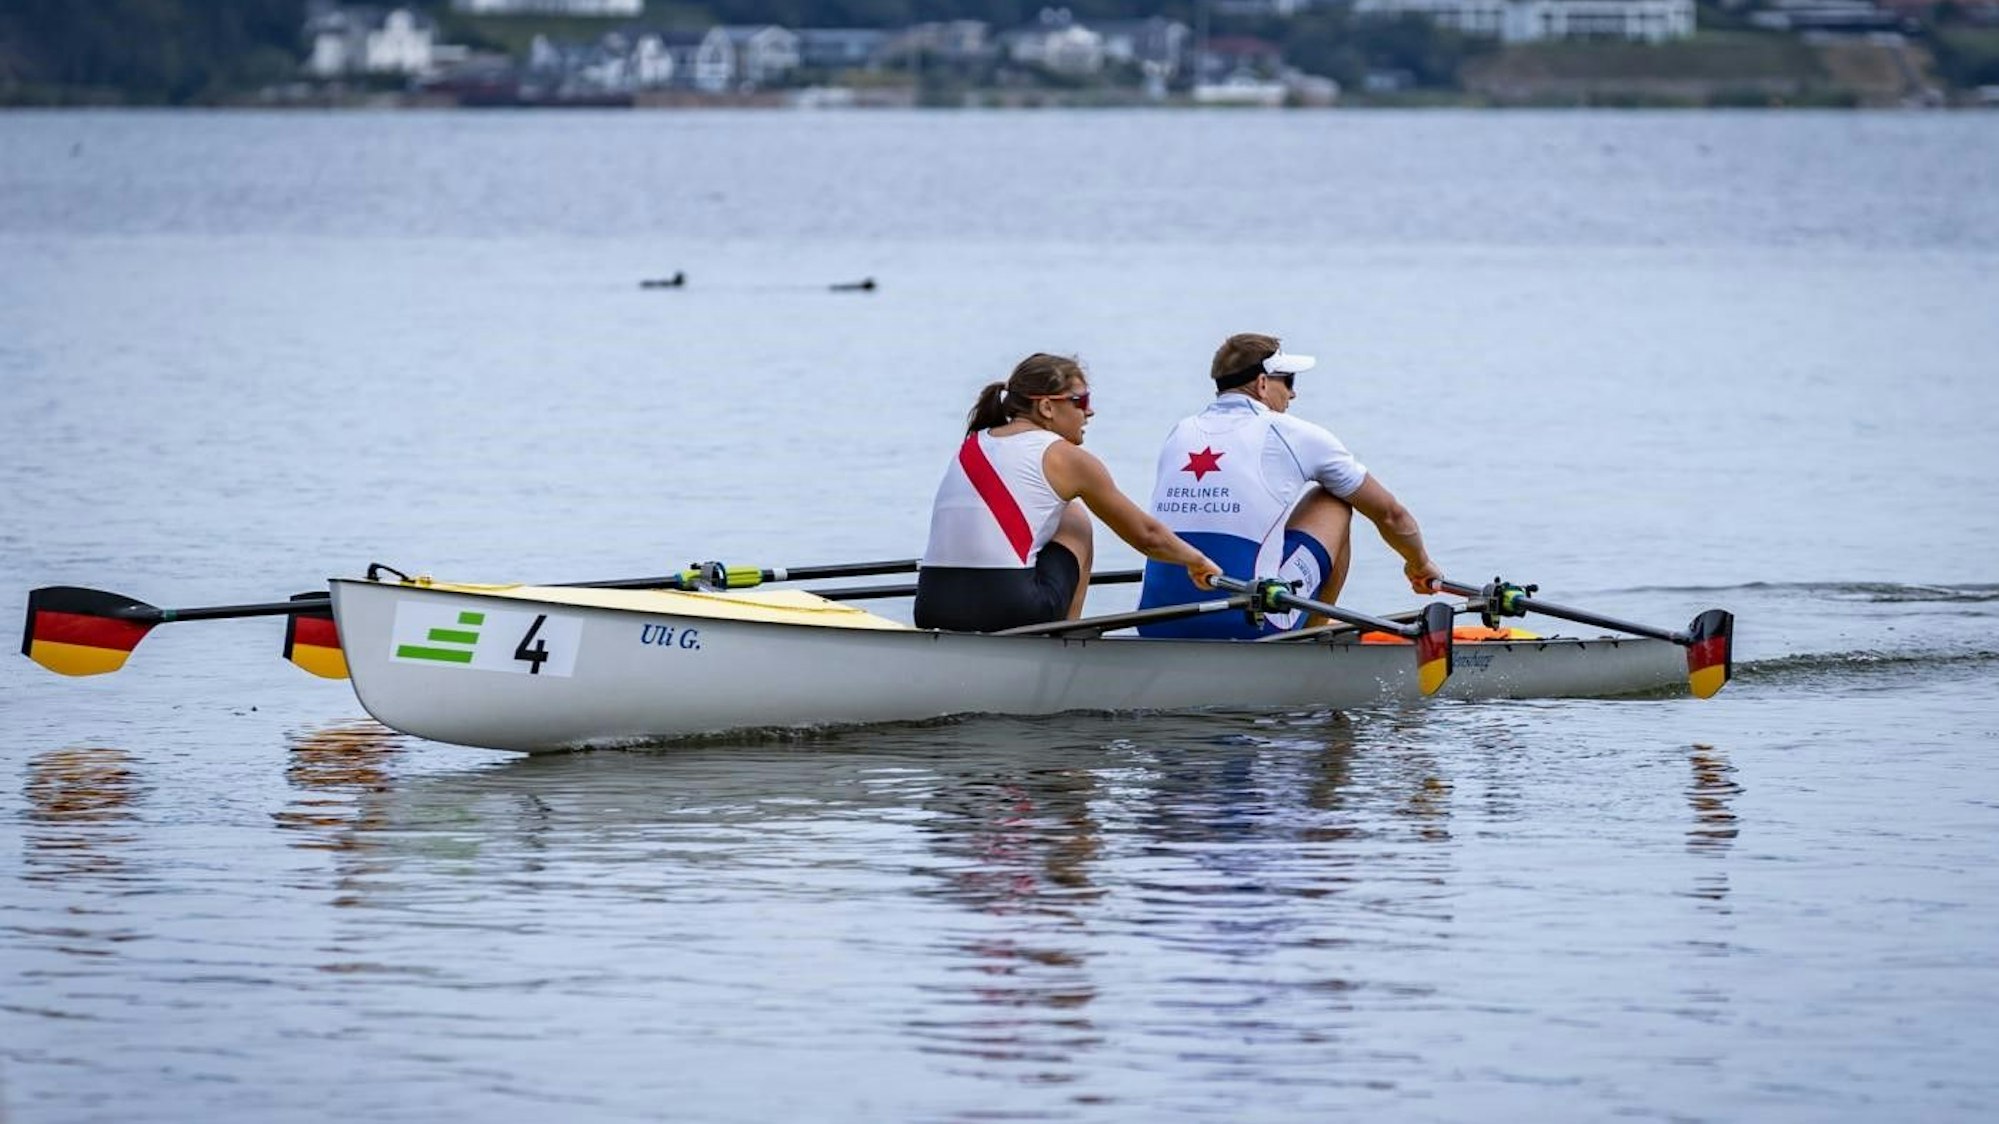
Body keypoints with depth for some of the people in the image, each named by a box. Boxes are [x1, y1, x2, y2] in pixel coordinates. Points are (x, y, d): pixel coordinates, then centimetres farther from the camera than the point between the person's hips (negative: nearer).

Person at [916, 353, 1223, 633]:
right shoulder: (1064, 457, 4)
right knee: (1076, 522, 21)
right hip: (1009, 615, -5)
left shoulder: (971, 446, 19)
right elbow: (1147, 535, 15)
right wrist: (1197, 562, 34)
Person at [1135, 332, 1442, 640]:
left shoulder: (1180, 434, 16)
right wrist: (1420, 565, 37)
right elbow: (1389, 513, 17)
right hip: (1246, 627, -5)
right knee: (1334, 502, 16)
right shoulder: (1292, 435, 4)